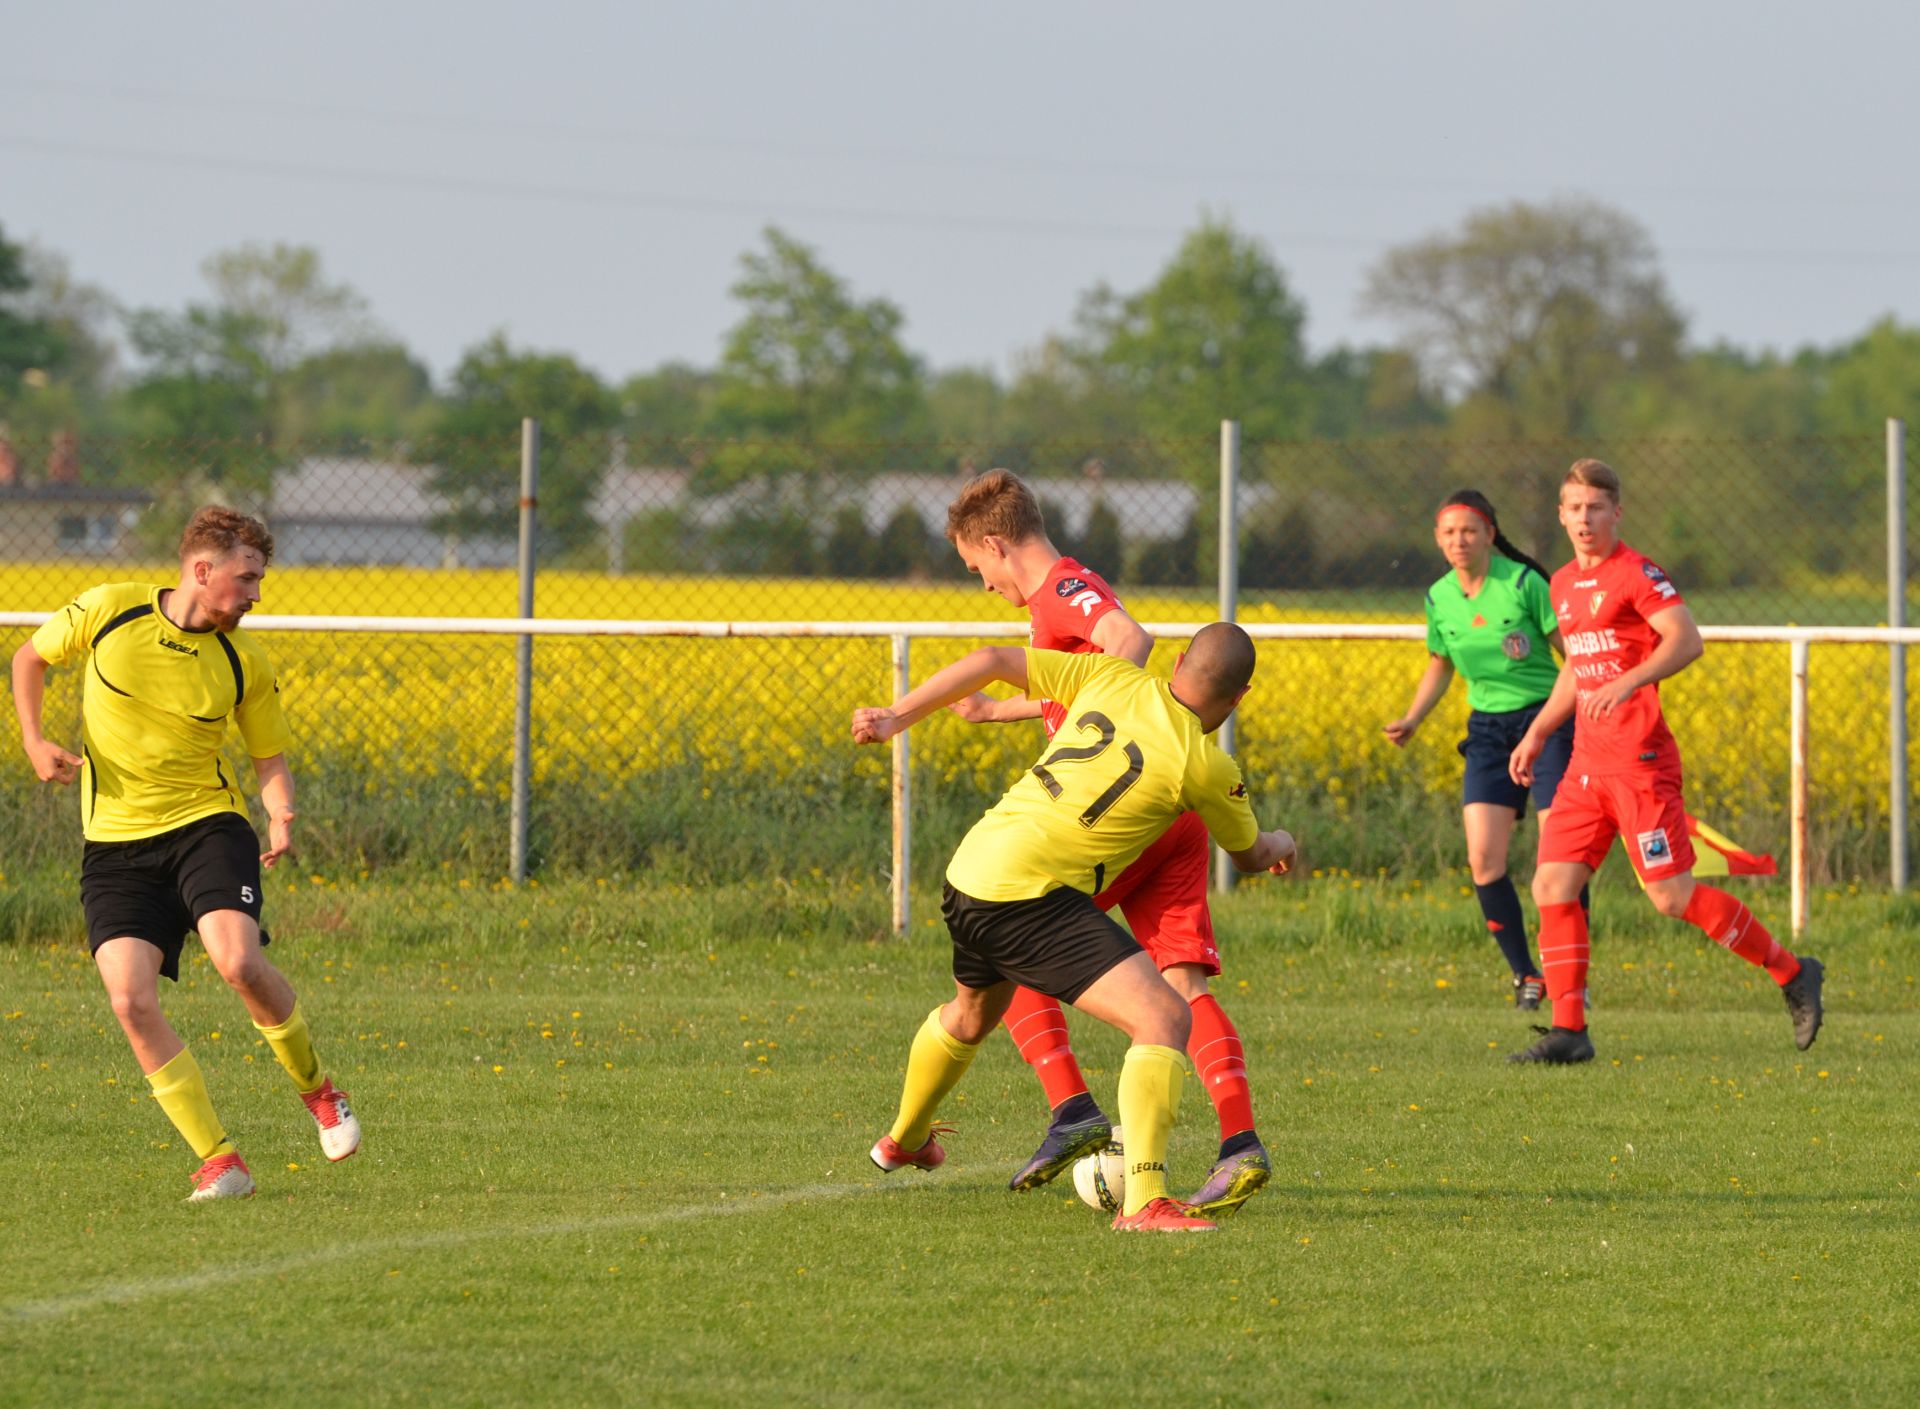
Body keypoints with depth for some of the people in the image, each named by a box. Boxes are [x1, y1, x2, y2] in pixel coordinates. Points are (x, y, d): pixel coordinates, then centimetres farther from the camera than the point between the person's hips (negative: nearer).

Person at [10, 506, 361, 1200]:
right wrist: (33, 739, -3)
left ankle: (316, 1087, 4)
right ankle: (220, 1163, -8)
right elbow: (31, 657, 13)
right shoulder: (107, 611, -5)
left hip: (206, 823, 0)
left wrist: (281, 817, -11)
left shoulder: (243, 661, -1)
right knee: (131, 1000, -17)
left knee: (238, 962, -27)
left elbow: (270, 757, 10)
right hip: (116, 842, 1)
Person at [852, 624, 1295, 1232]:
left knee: (972, 1015, 36)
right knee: (1166, 1019, -14)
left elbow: (992, 660, 8)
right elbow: (1251, 855, 14)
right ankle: (1144, 1201, -27)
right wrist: (1280, 845, 38)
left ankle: (903, 1139, 62)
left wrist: (895, 717, 18)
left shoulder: (1111, 677, 7)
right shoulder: (1206, 766, -6)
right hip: (1031, 897, -8)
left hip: (969, 870, 8)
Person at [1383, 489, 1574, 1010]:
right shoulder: (1439, 599, 3)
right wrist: (1411, 720, 5)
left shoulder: (1524, 583, -12)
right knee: (1483, 860, -8)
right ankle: (1525, 975, 6)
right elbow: (1440, 666, 20)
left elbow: (1573, 652, -7)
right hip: (1488, 729, 4)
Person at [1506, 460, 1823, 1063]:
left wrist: (1628, 683, -34)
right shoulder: (1564, 585, 17)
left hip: (1640, 761, -8)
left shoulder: (1635, 574, -8)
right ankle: (1568, 1030, -3)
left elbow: (1687, 640, -21)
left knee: (1672, 896, -8)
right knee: (1552, 888, -3)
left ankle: (1792, 974, 7)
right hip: (1587, 763, 8)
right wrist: (1536, 733, 24)